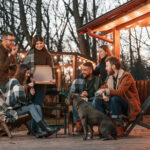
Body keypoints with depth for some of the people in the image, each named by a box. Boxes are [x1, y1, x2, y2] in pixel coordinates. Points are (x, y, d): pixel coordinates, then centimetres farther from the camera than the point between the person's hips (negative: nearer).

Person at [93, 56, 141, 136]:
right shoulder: (111, 78, 11)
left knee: (115, 98, -34)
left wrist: (106, 91, -25)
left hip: (131, 106, -8)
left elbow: (120, 92, -28)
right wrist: (103, 95, -11)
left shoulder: (126, 76, -15)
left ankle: (118, 129, -30)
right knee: (99, 100, -7)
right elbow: (102, 88, 11)